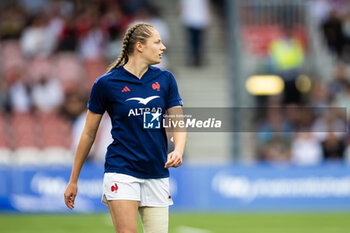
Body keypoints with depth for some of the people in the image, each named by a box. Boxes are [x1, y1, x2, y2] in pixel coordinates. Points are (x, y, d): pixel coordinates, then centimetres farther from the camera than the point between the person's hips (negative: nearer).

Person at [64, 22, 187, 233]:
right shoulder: (106, 84, -2)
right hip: (121, 171, -4)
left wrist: (178, 151, -18)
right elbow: (89, 133, 5)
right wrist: (73, 180, 8)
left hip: (157, 174, 4)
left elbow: (178, 124, 5)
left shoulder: (165, 80, 8)